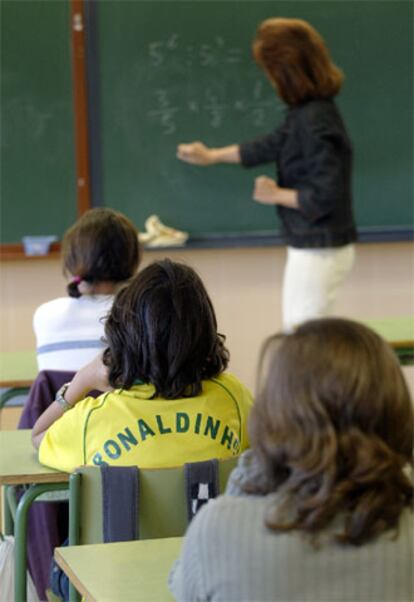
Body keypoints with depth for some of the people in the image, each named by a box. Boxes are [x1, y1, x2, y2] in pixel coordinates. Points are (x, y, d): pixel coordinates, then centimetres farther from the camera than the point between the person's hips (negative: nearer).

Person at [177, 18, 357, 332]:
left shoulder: (315, 122, -24)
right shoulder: (306, 112, 4)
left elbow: (327, 196, -26)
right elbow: (273, 144, 20)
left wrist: (277, 195, -12)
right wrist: (212, 156, 24)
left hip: (319, 252, -9)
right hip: (316, 246, 9)